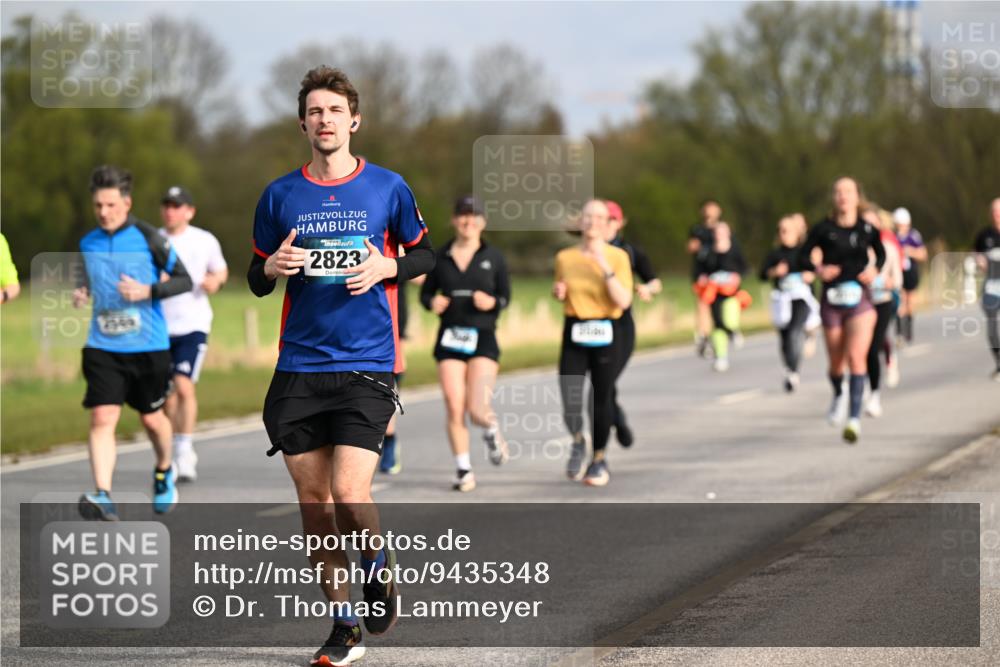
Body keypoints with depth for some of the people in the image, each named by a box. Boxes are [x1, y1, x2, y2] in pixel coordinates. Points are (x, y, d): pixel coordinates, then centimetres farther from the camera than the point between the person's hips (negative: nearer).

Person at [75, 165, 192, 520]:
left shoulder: (148, 238, -6)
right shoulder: (88, 243, 7)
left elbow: (184, 280, -4)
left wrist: (148, 291, -19)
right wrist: (82, 293, 2)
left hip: (148, 346, -2)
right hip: (103, 347, 2)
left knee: (151, 418, 12)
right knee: (102, 417, -15)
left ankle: (164, 471, 42)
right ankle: (103, 497, -22)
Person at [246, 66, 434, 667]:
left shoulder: (387, 188, 2)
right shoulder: (280, 195, 7)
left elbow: (424, 254, 14)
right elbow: (256, 279, 15)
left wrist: (387, 267, -7)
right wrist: (271, 268, -8)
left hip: (366, 366, -3)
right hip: (299, 366, 3)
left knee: (350, 496, -14)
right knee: (314, 502, 4)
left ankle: (380, 567, 18)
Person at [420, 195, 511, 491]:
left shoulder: (493, 256, 4)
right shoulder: (441, 256, 6)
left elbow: (505, 296, 6)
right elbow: (426, 292, 13)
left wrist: (492, 302, -16)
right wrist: (432, 303, -10)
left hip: (483, 337, -1)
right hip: (450, 338, 2)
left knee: (477, 409, -14)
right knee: (454, 409, -7)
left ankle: (492, 432, 22)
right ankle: (463, 469, 6)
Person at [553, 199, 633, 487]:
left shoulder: (618, 257, -4)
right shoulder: (564, 257, 4)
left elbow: (624, 301, -14)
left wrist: (605, 267, -21)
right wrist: (558, 292, -1)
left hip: (607, 334, -2)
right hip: (574, 334, 2)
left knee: (601, 399, 2)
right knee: (570, 404, -9)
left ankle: (599, 459, 24)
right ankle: (578, 442, 24)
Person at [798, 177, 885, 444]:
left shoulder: (867, 229, -1)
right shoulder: (823, 229, -4)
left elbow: (881, 253, 17)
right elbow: (803, 258, 2)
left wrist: (875, 269, -3)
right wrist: (817, 269, -17)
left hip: (860, 301, -1)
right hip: (832, 301, 1)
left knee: (856, 356, -19)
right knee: (836, 362, 12)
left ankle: (855, 418, -21)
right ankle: (838, 395, 46)